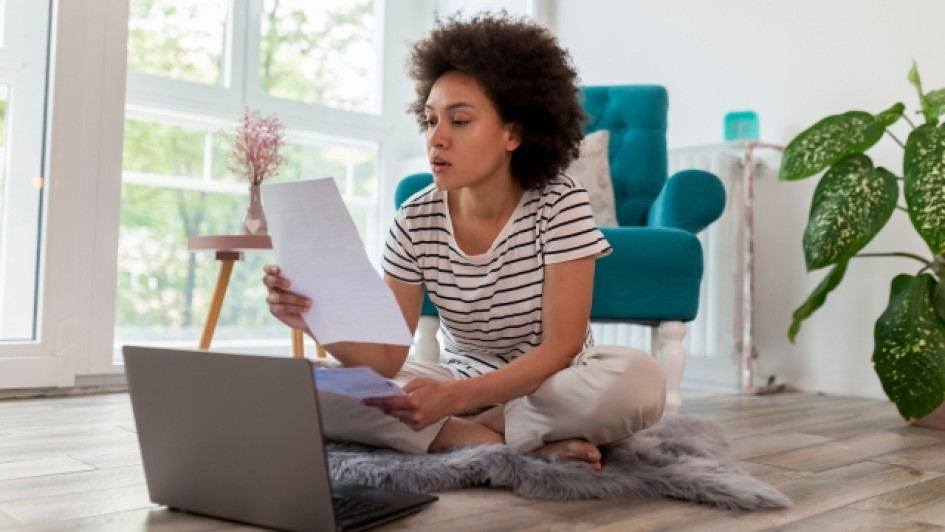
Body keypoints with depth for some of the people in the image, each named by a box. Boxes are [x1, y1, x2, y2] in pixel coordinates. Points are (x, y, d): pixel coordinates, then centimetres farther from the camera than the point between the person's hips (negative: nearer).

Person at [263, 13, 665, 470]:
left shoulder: (560, 205, -16)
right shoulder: (415, 221, -9)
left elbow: (561, 347, -21)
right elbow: (387, 359, -12)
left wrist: (456, 397, -36)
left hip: (553, 384, -3)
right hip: (459, 385, 3)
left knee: (639, 379, -35)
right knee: (310, 389, -19)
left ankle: (467, 432, -17)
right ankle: (528, 443, -20)